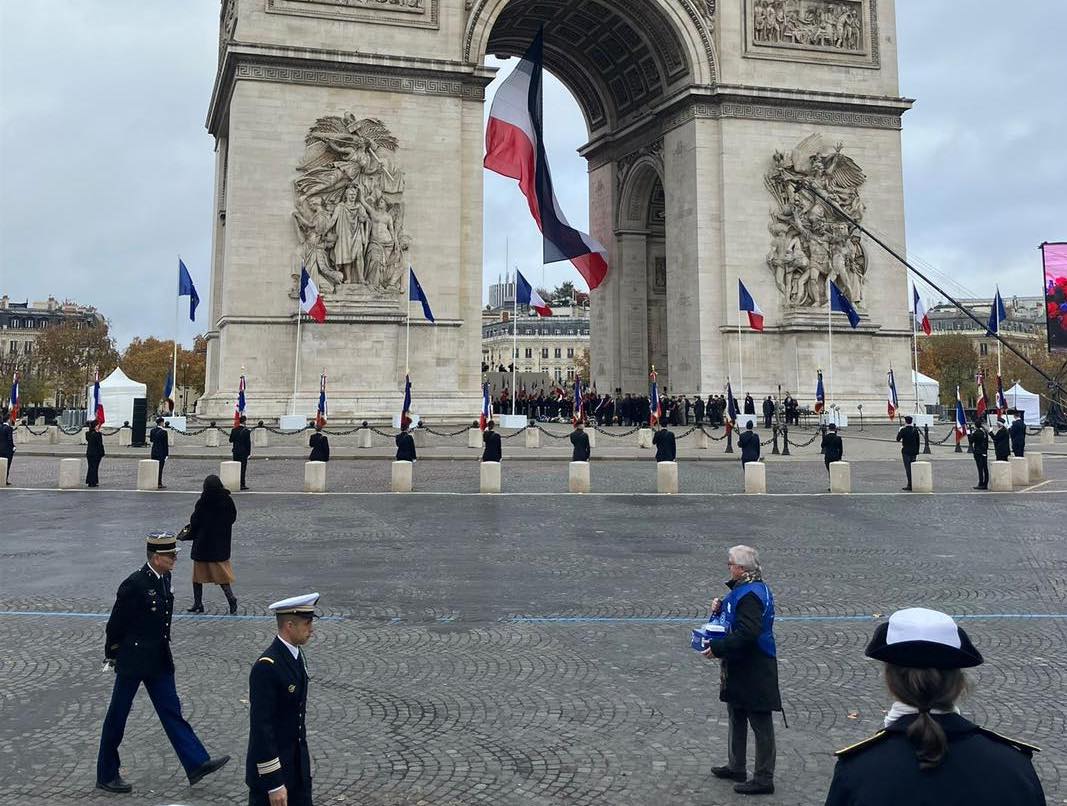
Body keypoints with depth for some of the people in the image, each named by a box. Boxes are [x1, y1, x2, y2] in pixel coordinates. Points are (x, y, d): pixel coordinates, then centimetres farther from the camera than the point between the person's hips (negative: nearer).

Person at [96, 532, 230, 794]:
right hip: (133, 660, -7)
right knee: (117, 716, 7)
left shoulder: (165, 579, 4)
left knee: (171, 710, 6)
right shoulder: (134, 584, -21)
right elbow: (116, 622, -13)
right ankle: (106, 776, 21)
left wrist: (163, 650, 17)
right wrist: (112, 655, -3)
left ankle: (197, 764, 4)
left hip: (159, 660, 7)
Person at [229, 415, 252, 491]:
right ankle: (242, 484, -2)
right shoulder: (247, 431, -12)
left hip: (235, 452, 5)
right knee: (242, 468, -2)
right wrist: (249, 452, -3)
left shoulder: (234, 430, 2)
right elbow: (249, 443, -11)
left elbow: (230, 440, 11)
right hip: (243, 452, -5)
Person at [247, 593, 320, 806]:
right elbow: (261, 727, -24)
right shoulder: (266, 667, -24)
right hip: (271, 766, -8)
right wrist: (274, 783, -22)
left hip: (298, 764, 8)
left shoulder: (296, 653, 3)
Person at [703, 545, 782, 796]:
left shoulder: (750, 594, -24)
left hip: (754, 670, -11)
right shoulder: (748, 588, 9)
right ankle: (736, 767, 35)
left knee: (760, 723, 1)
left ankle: (763, 779, 11)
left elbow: (746, 634, -31)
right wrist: (721, 608, 2)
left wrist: (717, 648, -26)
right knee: (736, 717, 21)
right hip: (740, 667, 11)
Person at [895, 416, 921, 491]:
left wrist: (899, 431, 6)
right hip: (914, 452, 5)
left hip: (906, 451, -5)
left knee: (908, 468, -3)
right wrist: (917, 452, 13)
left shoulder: (903, 430, -12)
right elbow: (918, 442, 7)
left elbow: (898, 439, -6)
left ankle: (910, 485, -6)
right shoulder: (915, 430, 3)